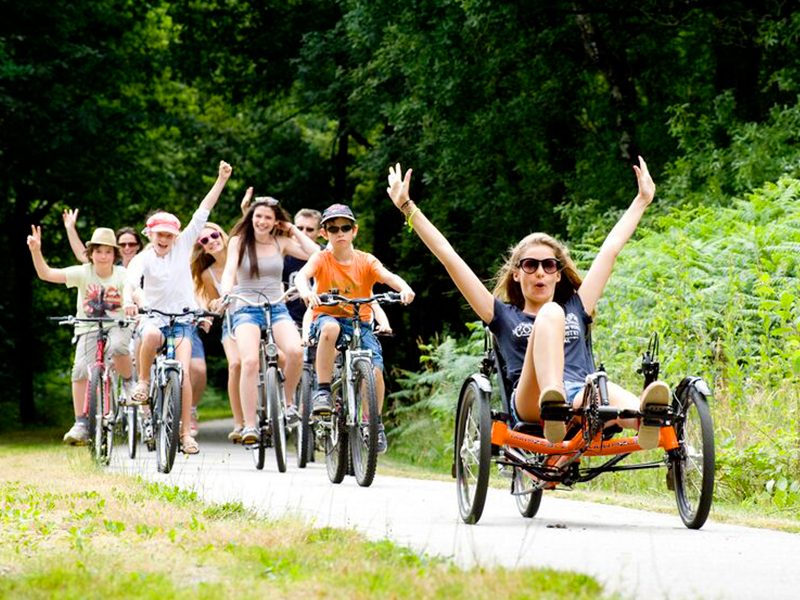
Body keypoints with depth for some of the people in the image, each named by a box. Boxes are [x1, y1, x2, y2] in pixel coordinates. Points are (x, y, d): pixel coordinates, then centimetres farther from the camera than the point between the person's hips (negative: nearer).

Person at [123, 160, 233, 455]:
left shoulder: (183, 246, 3)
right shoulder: (143, 258, -4)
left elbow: (202, 212, 2)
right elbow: (131, 281, -23)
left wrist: (222, 179, 0)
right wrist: (129, 299, -46)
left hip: (181, 320, 2)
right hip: (154, 318, -2)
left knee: (183, 373, -14)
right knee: (152, 335, -39)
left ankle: (186, 432, -9)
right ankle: (143, 381, -14)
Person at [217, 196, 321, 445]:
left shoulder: (281, 242, 8)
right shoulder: (239, 241, 4)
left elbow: (315, 254, -3)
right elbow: (229, 271, -9)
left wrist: (294, 231, 3)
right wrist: (225, 294, -28)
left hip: (277, 308, 2)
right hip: (246, 309, -2)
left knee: (295, 351, -29)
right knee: (250, 360, -28)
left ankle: (289, 402, -3)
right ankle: (249, 425, -24)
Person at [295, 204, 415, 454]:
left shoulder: (366, 261, 1)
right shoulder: (321, 259, -1)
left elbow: (389, 276, -16)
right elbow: (302, 275, -21)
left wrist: (404, 288, -38)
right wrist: (305, 291, -45)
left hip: (360, 323, 2)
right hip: (329, 317, -1)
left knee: (375, 370, -20)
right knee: (330, 328, -39)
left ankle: (375, 424, 4)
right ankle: (323, 391, -27)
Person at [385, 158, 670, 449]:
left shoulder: (576, 310, 35)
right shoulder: (505, 316, 28)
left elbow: (610, 249, 39)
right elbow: (448, 256, 25)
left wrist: (643, 199, 44)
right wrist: (408, 207, 24)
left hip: (582, 397, 3)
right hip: (530, 401, -2)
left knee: (605, 391, -37)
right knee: (550, 313, -29)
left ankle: (646, 415, -76)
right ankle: (552, 404, -60)